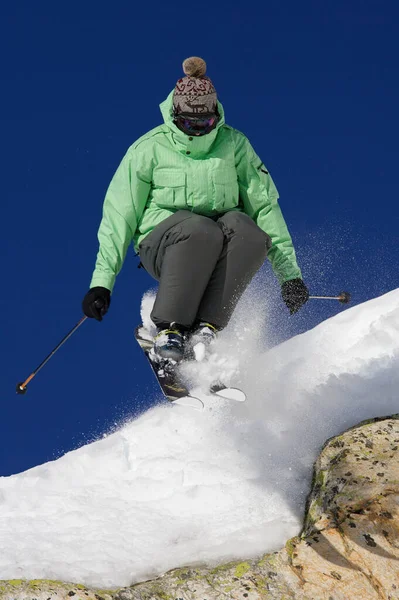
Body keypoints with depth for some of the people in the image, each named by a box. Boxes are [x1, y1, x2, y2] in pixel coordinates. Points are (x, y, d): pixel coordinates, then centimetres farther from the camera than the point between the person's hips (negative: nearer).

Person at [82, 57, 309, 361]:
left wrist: (289, 272, -3)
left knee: (249, 231, -33)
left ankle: (205, 326, -35)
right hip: (162, 244, -2)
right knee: (200, 230, -37)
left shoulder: (234, 144, 3)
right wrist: (102, 281, -10)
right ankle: (169, 328, -32)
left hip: (219, 254, 2)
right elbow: (119, 216, -2)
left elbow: (265, 204, 3)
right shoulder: (149, 148, -2)